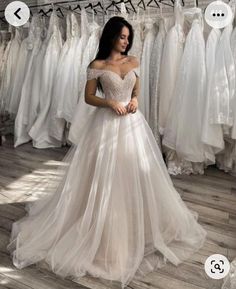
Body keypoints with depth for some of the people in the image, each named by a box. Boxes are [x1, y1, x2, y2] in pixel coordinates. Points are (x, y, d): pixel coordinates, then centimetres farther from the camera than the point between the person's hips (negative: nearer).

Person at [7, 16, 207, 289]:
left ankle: (137, 223, 32)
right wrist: (110, 102, -16)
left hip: (132, 123, 4)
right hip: (107, 124, -4)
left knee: (136, 173, 9)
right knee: (106, 177, -1)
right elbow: (88, 97, -1)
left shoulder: (133, 61, 9)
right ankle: (107, 231, 16)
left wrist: (134, 100, -2)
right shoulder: (97, 66, -3)